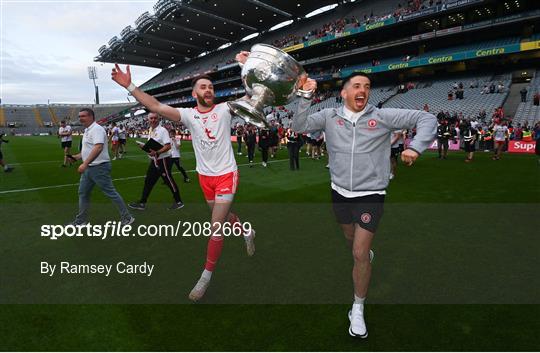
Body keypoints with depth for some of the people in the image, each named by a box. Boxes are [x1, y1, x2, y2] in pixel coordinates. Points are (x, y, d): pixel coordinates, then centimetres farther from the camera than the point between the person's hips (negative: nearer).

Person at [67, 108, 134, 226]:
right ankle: (81, 220, 27)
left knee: (110, 192, -4)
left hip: (99, 167, -10)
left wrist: (85, 164, -34)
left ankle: (127, 217, 6)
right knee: (83, 193, 15)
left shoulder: (97, 129, -16)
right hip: (89, 168, 10)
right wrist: (77, 157, 13)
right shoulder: (87, 130, 16)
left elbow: (98, 148, -30)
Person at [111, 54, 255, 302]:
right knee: (222, 216, 22)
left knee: (216, 226, -6)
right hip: (205, 177, 4)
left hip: (227, 175, -3)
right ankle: (247, 232, 53)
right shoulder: (188, 115, -4)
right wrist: (129, 86, -23)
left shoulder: (224, 110, -7)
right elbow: (157, 107, -15)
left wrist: (245, 66, -23)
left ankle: (206, 277, 10)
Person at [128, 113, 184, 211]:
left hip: (163, 160, -8)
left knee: (169, 180, 0)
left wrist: (157, 152, -30)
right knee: (148, 181, 10)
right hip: (154, 160, 8)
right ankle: (142, 203, 18)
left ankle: (178, 202, 13)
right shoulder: (150, 131, 13)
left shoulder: (162, 130, -13)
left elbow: (168, 146, -21)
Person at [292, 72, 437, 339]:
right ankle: (366, 254, 62)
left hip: (370, 195, -3)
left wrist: (416, 147, -22)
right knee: (351, 239, 25)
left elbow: (426, 119, -6)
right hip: (340, 192, 3)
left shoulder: (383, 117, -7)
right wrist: (305, 97, -18)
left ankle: (358, 309, 17)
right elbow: (299, 126, -8)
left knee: (359, 254, -5)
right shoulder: (330, 116, -1)